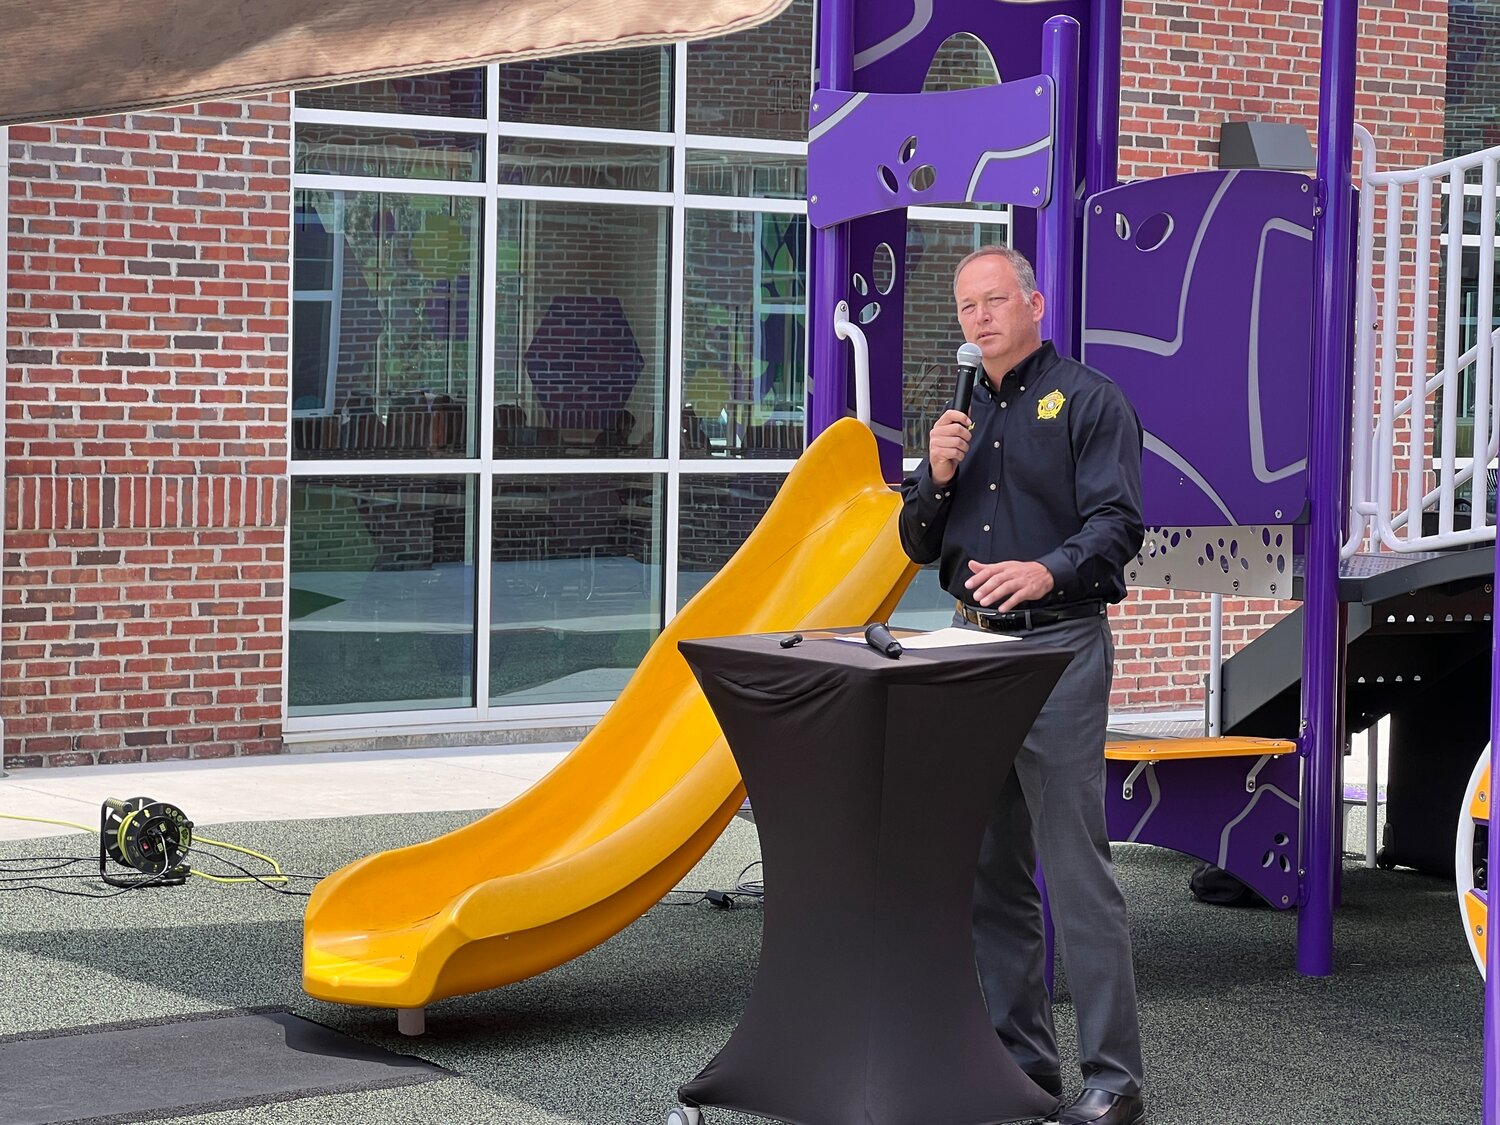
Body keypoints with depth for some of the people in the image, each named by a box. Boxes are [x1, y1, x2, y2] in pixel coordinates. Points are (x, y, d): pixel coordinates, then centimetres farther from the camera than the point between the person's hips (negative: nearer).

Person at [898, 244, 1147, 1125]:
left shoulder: (1090, 400, -3)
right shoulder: (964, 416, 18)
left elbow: (1118, 523, -15)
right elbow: (920, 545, 17)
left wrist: (1048, 572, -33)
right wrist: (937, 475, -3)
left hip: (1059, 646, -7)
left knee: (1077, 868, -11)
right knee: (991, 866, 9)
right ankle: (1019, 1053, 17)